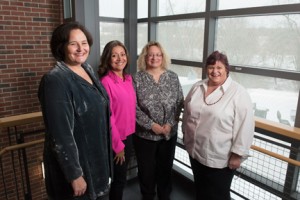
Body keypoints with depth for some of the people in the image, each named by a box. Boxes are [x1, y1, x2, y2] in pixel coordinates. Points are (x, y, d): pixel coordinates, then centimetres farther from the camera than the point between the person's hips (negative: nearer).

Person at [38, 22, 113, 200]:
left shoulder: (88, 69, 2)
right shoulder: (55, 80, -23)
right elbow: (61, 134, -24)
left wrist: (106, 150, 14)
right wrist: (74, 175, -20)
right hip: (75, 161, -7)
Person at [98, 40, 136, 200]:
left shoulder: (129, 79, 4)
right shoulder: (106, 81, -19)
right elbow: (107, 117, -18)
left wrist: (131, 133, 10)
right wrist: (118, 145, -13)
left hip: (129, 135, 7)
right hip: (115, 139, -7)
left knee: (121, 176, 22)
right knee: (119, 178, 12)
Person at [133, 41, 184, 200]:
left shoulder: (173, 77, 2)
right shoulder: (137, 78, -6)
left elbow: (179, 103, 1)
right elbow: (133, 106, -10)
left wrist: (171, 124, -11)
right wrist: (151, 125, -16)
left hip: (169, 133, 2)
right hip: (144, 134, -2)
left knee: (166, 168, 18)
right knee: (146, 169, 13)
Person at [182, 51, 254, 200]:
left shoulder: (238, 93, -16)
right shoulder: (197, 87, 2)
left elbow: (245, 126, -17)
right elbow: (187, 112, 12)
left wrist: (237, 154, -16)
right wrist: (186, 133, 15)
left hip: (220, 158, -5)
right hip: (195, 151, 5)